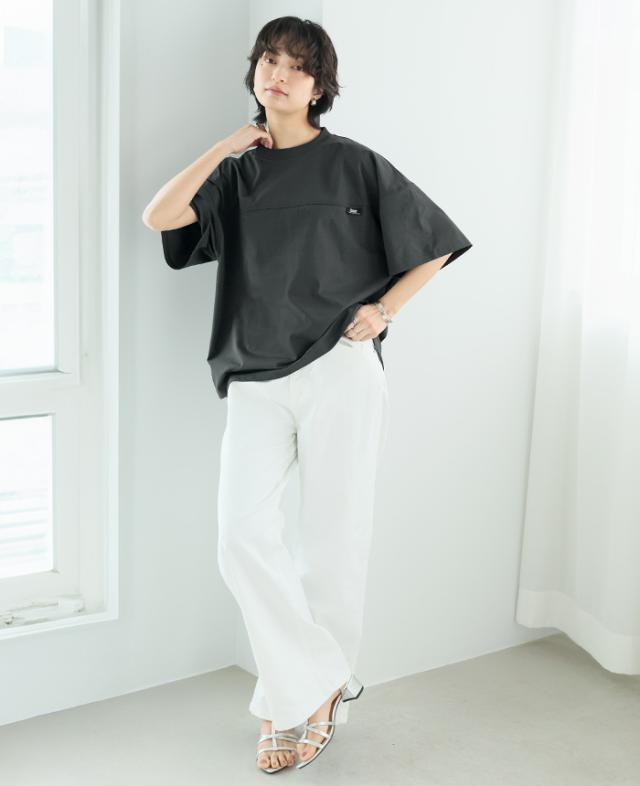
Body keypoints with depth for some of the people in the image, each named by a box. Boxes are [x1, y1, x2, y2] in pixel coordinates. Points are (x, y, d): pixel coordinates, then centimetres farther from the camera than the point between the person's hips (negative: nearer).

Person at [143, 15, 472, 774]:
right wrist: (228, 146, -1)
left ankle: (295, 701, 20)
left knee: (332, 546, 2)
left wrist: (383, 308, -3)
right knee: (243, 539, -13)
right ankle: (321, 686, 3)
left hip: (339, 374, -2)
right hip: (256, 382, 3)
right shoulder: (237, 173, 12)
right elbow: (158, 216, -4)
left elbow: (435, 244, 10)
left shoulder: (355, 165, 4)